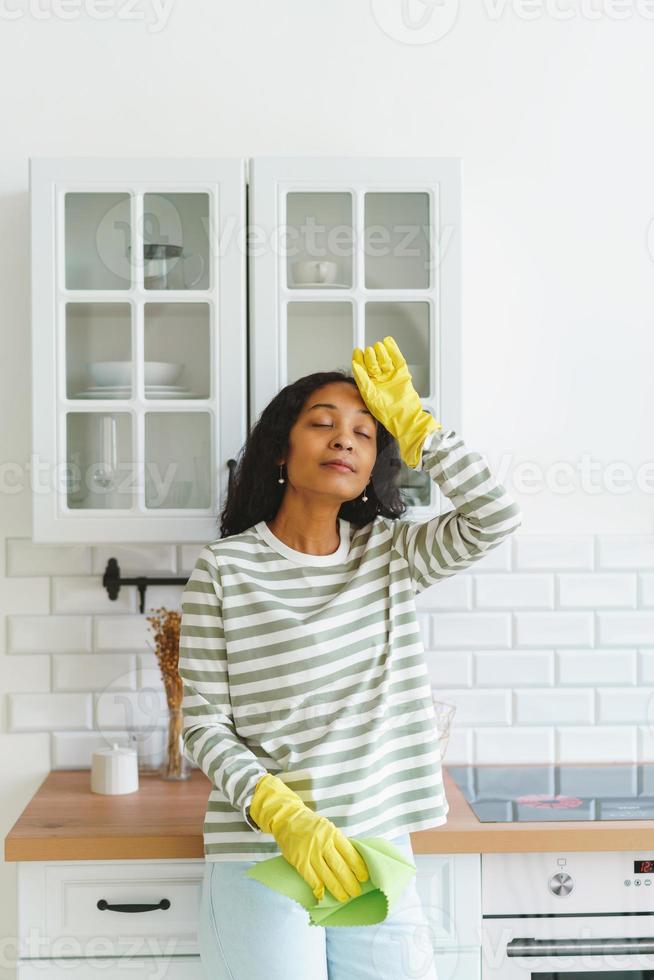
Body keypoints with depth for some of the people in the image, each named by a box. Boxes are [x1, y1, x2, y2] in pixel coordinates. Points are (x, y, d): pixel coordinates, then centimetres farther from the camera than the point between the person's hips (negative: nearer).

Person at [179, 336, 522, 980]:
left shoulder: (389, 553, 7)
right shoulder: (225, 567, -5)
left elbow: (495, 518, -8)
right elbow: (203, 723, -7)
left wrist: (408, 420, -6)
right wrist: (286, 818, -20)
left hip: (377, 850, 4)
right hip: (262, 857, -3)